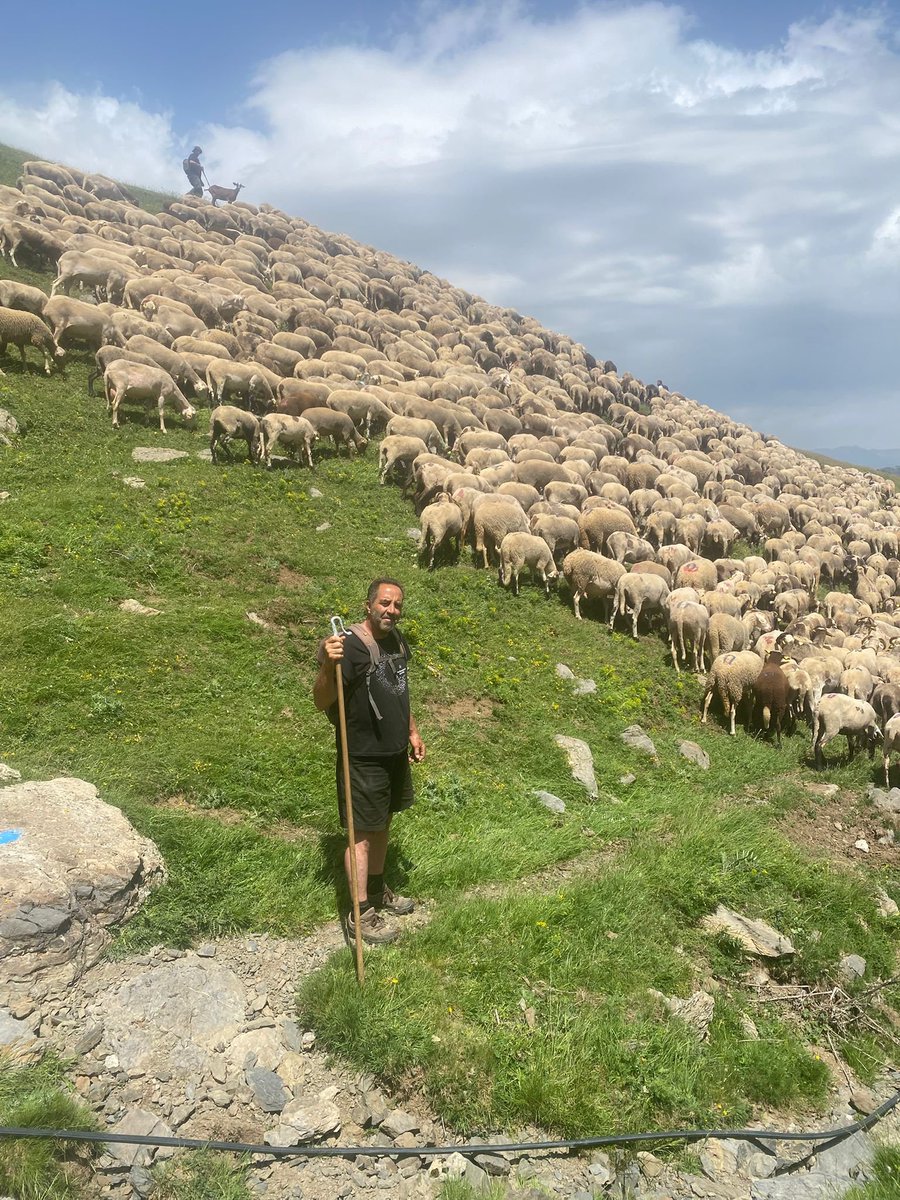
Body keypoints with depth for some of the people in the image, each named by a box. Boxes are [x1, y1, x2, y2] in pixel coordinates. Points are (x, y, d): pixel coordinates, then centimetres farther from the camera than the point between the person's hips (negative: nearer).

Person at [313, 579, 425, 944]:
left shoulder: (397, 640, 5)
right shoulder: (350, 646, -22)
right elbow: (321, 703, -27)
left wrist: (412, 732, 23)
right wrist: (328, 666, -45)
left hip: (395, 752, 8)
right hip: (363, 758, -8)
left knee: (383, 823, 21)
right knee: (362, 832, 2)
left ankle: (377, 890, 38)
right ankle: (361, 914, 14)